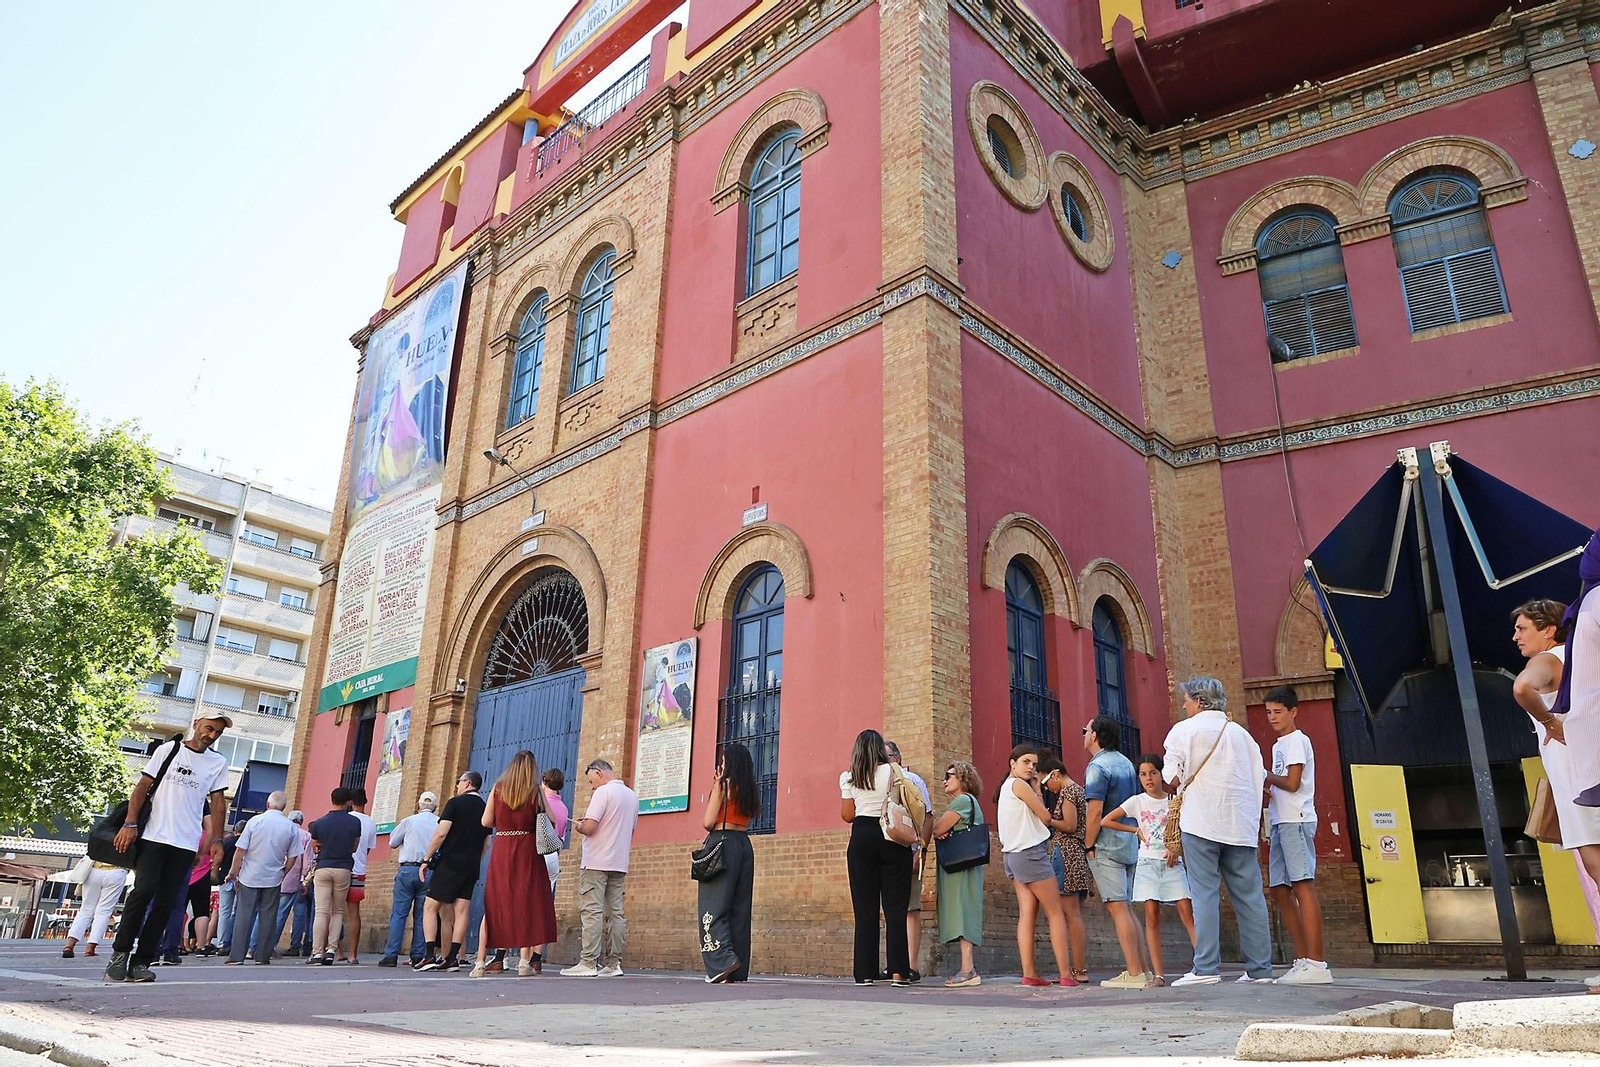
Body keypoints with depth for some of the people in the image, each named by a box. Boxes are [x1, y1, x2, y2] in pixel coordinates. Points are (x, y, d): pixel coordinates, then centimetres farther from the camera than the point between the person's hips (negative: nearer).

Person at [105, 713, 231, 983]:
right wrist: (130, 824, -7)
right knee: (144, 890, -14)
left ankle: (140, 962, 5)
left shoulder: (218, 763, 11)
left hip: (186, 843, 2)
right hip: (153, 836, -2)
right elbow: (142, 786, 4)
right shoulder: (168, 750, 7)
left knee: (166, 902, -1)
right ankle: (120, 952, 1)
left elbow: (218, 802, 10)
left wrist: (217, 840, 4)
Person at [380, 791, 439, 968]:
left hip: (407, 870, -1)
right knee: (422, 915, 6)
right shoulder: (441, 824, 6)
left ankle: (391, 955, 0)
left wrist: (397, 827, 28)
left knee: (398, 913, 2)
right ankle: (418, 956, 4)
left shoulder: (408, 821, 2)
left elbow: (392, 843, 13)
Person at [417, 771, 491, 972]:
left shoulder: (456, 803, -5)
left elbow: (441, 833, -13)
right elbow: (486, 843, 15)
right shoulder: (485, 808, 13)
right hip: (471, 868, 6)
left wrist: (426, 859, -7)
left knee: (430, 908, 1)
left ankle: (430, 955, -8)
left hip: (449, 863, -5)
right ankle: (453, 958, 2)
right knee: (461, 911, 4)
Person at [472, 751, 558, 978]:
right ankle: (525, 961, 0)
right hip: (527, 850, -2)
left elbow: (486, 822, 3)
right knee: (527, 904, 3)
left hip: (501, 850, 2)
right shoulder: (536, 791, -1)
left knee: (493, 904, 9)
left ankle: (480, 962, 7)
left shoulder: (498, 788, 4)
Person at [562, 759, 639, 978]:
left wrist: (578, 826, 5)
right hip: (620, 864, 8)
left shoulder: (603, 792, -10)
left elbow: (589, 827, -18)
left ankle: (588, 963, -7)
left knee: (592, 911, -6)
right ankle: (613, 964, 6)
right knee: (615, 913, 6)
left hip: (597, 863, -8)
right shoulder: (632, 795, 16)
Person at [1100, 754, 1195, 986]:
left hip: (1172, 863, 0)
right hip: (1148, 863, 0)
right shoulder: (1137, 802, 4)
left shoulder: (1174, 801, 5)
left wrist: (1177, 848, -11)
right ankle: (1158, 974, -1)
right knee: (1152, 917, -3)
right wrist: (1136, 830, 1)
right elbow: (1105, 821, 2)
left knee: (1188, 913, -10)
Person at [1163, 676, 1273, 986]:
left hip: (1201, 823, -5)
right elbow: (1260, 779, 13)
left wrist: (1181, 786, 14)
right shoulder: (1241, 733, 16)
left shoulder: (1184, 730, -1)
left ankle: (1207, 968, -6)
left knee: (1205, 894, -4)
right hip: (1242, 826, 5)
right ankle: (1260, 969, 9)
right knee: (1249, 896, 7)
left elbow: (1171, 780, -6)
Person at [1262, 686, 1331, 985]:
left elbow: (1292, 783, -14)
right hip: (1280, 823, 10)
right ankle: (1302, 960, 10)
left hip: (1297, 821, -10)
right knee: (1281, 890, 7)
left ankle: (1316, 964, -16)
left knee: (1303, 885, -14)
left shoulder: (1297, 740, -4)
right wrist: (1266, 791, 4)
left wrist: (1266, 777, 1)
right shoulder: (1279, 745, 24)